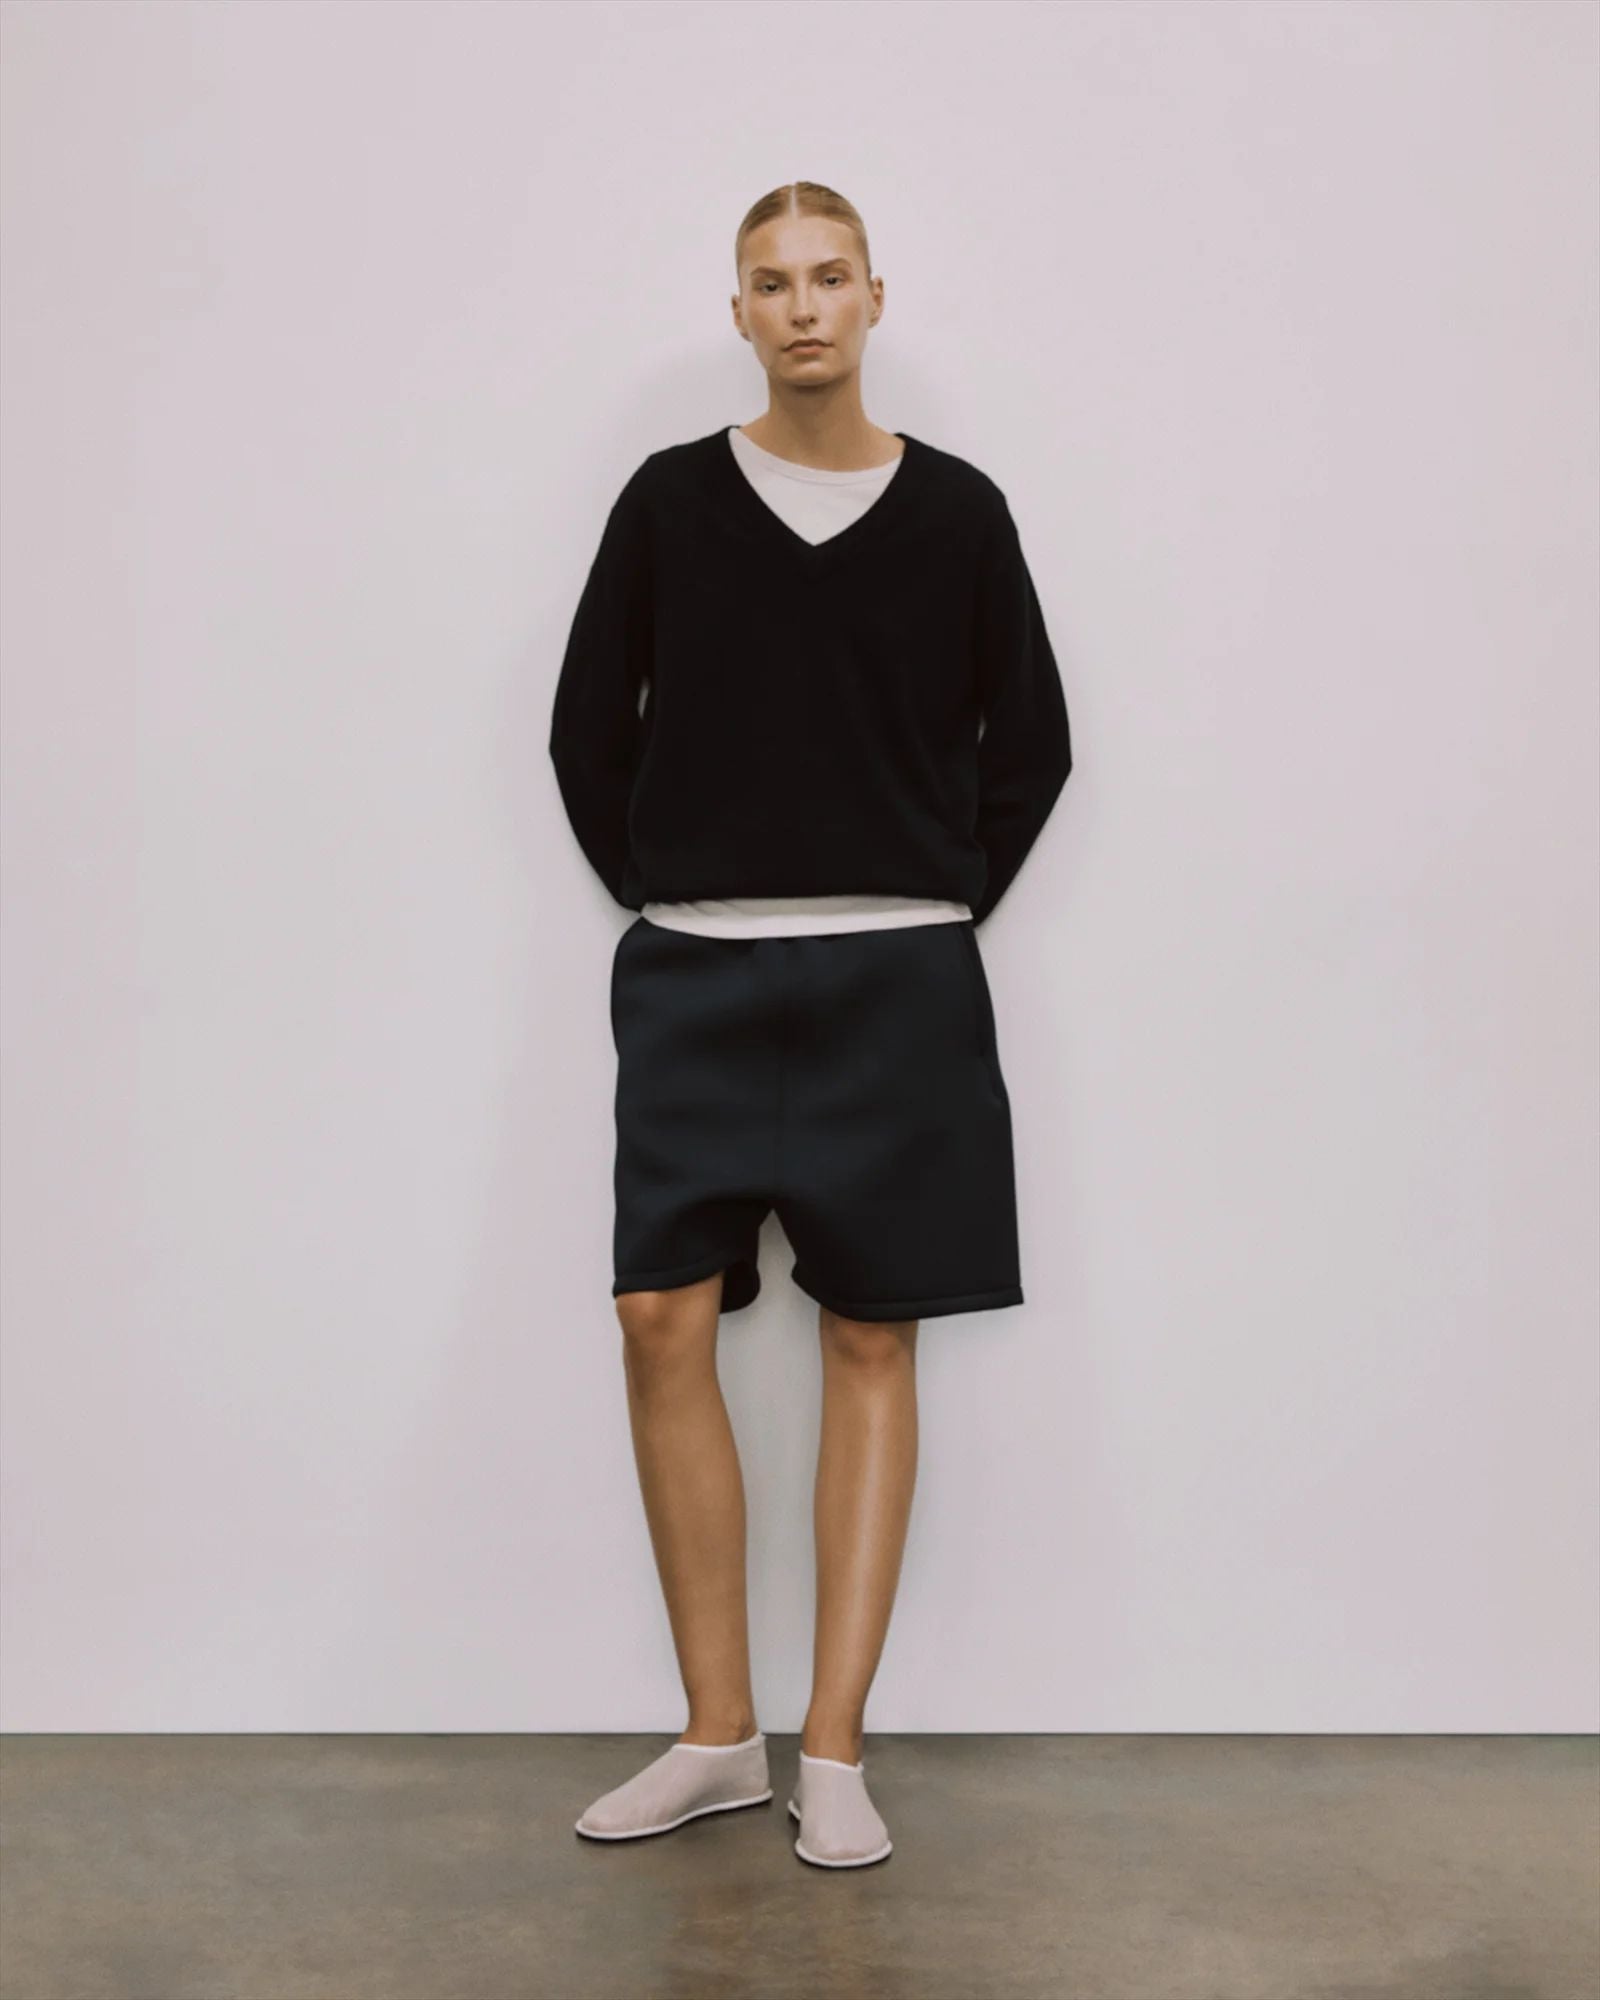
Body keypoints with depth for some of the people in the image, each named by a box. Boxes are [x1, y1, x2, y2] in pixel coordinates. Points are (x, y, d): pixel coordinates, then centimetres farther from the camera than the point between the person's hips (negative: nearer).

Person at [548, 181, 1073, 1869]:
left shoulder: (955, 510, 4)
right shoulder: (669, 500, 5)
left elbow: (1030, 744, 11)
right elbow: (589, 730, 11)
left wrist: (940, 908, 4)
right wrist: (660, 901, 5)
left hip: (895, 983, 0)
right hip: (695, 979, 1)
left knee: (872, 1342, 2)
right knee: (663, 1321, -5)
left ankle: (834, 1752, 11)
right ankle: (718, 1734, 11)